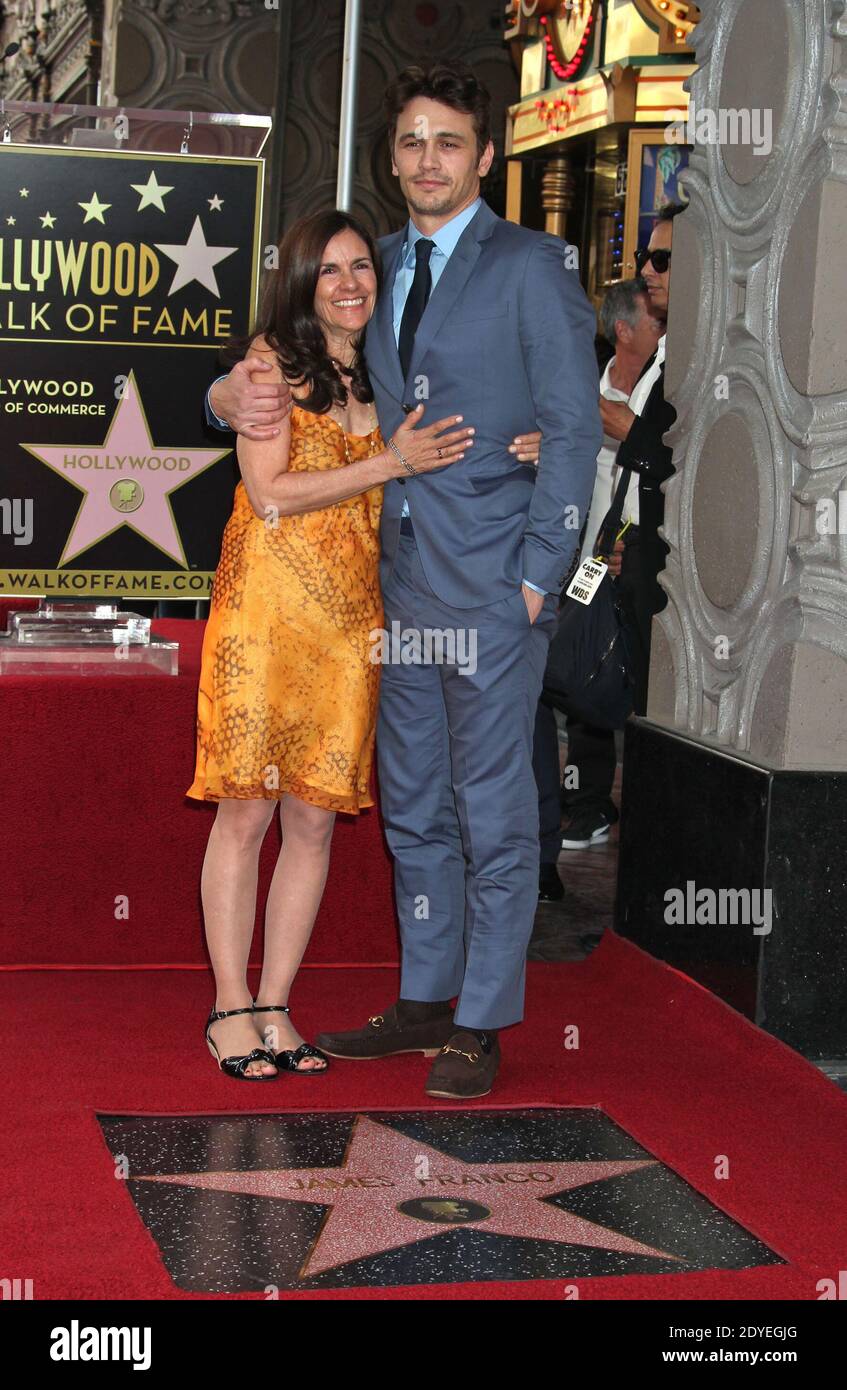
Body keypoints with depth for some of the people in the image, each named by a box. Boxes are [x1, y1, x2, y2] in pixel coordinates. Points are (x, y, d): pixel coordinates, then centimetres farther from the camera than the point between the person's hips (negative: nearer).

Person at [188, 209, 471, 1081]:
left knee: (315, 818, 5)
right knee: (247, 810, -3)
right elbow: (271, 492, -9)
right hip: (266, 607, -4)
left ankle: (274, 1009, 13)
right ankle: (230, 1010, 6)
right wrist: (390, 462, -12)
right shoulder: (272, 358, 0)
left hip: (351, 618, 4)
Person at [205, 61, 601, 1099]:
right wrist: (233, 396, -1)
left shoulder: (530, 266, -3)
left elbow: (573, 427, -7)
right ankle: (425, 1000, 25)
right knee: (412, 805, 13)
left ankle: (481, 1023, 9)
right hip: (402, 579, 6)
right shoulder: (377, 267, 14)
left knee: (492, 809, 0)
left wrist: (540, 575, -12)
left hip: (494, 583, -6)